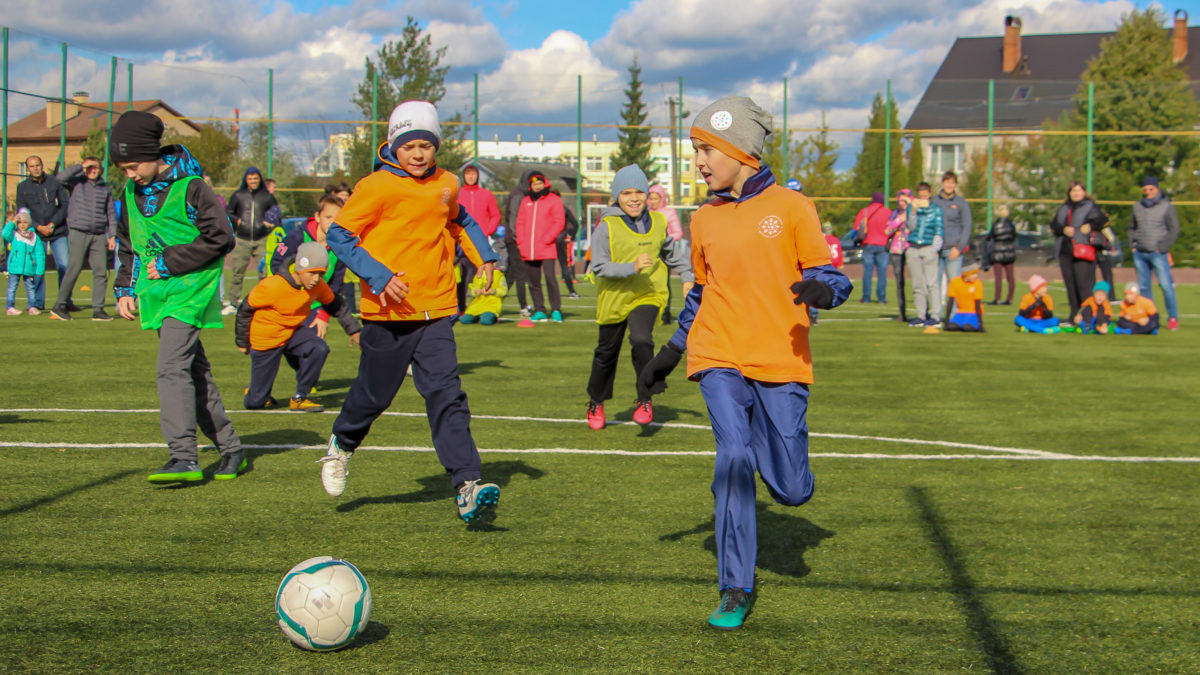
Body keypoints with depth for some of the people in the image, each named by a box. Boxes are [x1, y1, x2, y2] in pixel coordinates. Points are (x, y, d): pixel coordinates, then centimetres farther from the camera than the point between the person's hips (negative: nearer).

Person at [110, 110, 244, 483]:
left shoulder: (190, 187, -11)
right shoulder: (132, 193, 11)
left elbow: (220, 238, -13)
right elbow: (127, 244, 23)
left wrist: (169, 263, -13)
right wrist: (125, 288, 12)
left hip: (190, 290, -7)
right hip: (157, 294, 7)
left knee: (172, 367, -18)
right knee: (194, 370, 10)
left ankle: (184, 458, -21)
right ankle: (230, 448, 18)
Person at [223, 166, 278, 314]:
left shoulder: (267, 197, 8)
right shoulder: (238, 195, 10)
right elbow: (228, 213, 18)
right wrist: (236, 220, -1)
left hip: (262, 241, -1)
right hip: (242, 241, 1)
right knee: (237, 272, 1)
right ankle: (232, 303, 9)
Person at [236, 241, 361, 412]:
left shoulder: (318, 286, -14)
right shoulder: (272, 286, -29)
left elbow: (335, 304, 9)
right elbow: (245, 309, -13)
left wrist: (353, 329, 11)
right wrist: (242, 342, -2)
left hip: (295, 330, 4)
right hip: (266, 339, -4)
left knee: (319, 349, -31)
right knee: (254, 403, -3)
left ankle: (299, 398, -12)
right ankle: (255, 394, 37)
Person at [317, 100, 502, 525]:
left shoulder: (447, 185, 10)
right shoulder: (377, 187, -8)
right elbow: (339, 235, -8)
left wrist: (483, 255, 15)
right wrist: (378, 276, -19)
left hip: (435, 312, 3)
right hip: (388, 313, -3)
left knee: (446, 394, -10)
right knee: (375, 394, 8)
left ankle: (468, 489, -16)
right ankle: (342, 445, 41)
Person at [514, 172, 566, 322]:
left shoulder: (553, 200, 2)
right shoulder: (525, 201, 16)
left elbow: (559, 222, -4)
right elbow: (520, 222, 16)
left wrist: (546, 239, -12)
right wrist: (520, 241, 3)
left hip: (546, 249, -5)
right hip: (528, 251, 5)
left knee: (550, 278, -14)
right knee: (533, 282, 5)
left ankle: (556, 310, -9)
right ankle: (539, 311, 11)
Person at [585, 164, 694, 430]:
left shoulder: (658, 222, 2)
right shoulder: (606, 226, -11)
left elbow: (671, 253, 20)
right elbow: (599, 266, -17)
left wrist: (687, 277, 17)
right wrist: (632, 268, -29)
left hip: (648, 295, 1)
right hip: (614, 298, -1)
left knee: (641, 340, -25)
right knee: (606, 352, 11)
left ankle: (645, 400, -9)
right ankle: (596, 402, 36)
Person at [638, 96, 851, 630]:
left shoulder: (791, 207, 1)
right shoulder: (704, 220, 12)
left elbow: (829, 277, 1)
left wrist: (822, 289, -22)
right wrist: (670, 352, 22)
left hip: (782, 363, -2)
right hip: (720, 358, 2)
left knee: (792, 491, 1)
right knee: (734, 459, -18)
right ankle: (736, 590, -8)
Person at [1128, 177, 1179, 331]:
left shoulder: (1167, 207, 0)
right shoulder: (1137, 206, 13)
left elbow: (1174, 230, -2)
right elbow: (1132, 228, 22)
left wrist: (1162, 248, -9)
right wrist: (1133, 245, 8)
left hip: (1158, 253, -5)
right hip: (1139, 253, 5)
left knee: (1166, 285, -11)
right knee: (1143, 286, 5)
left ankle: (1173, 318, -6)